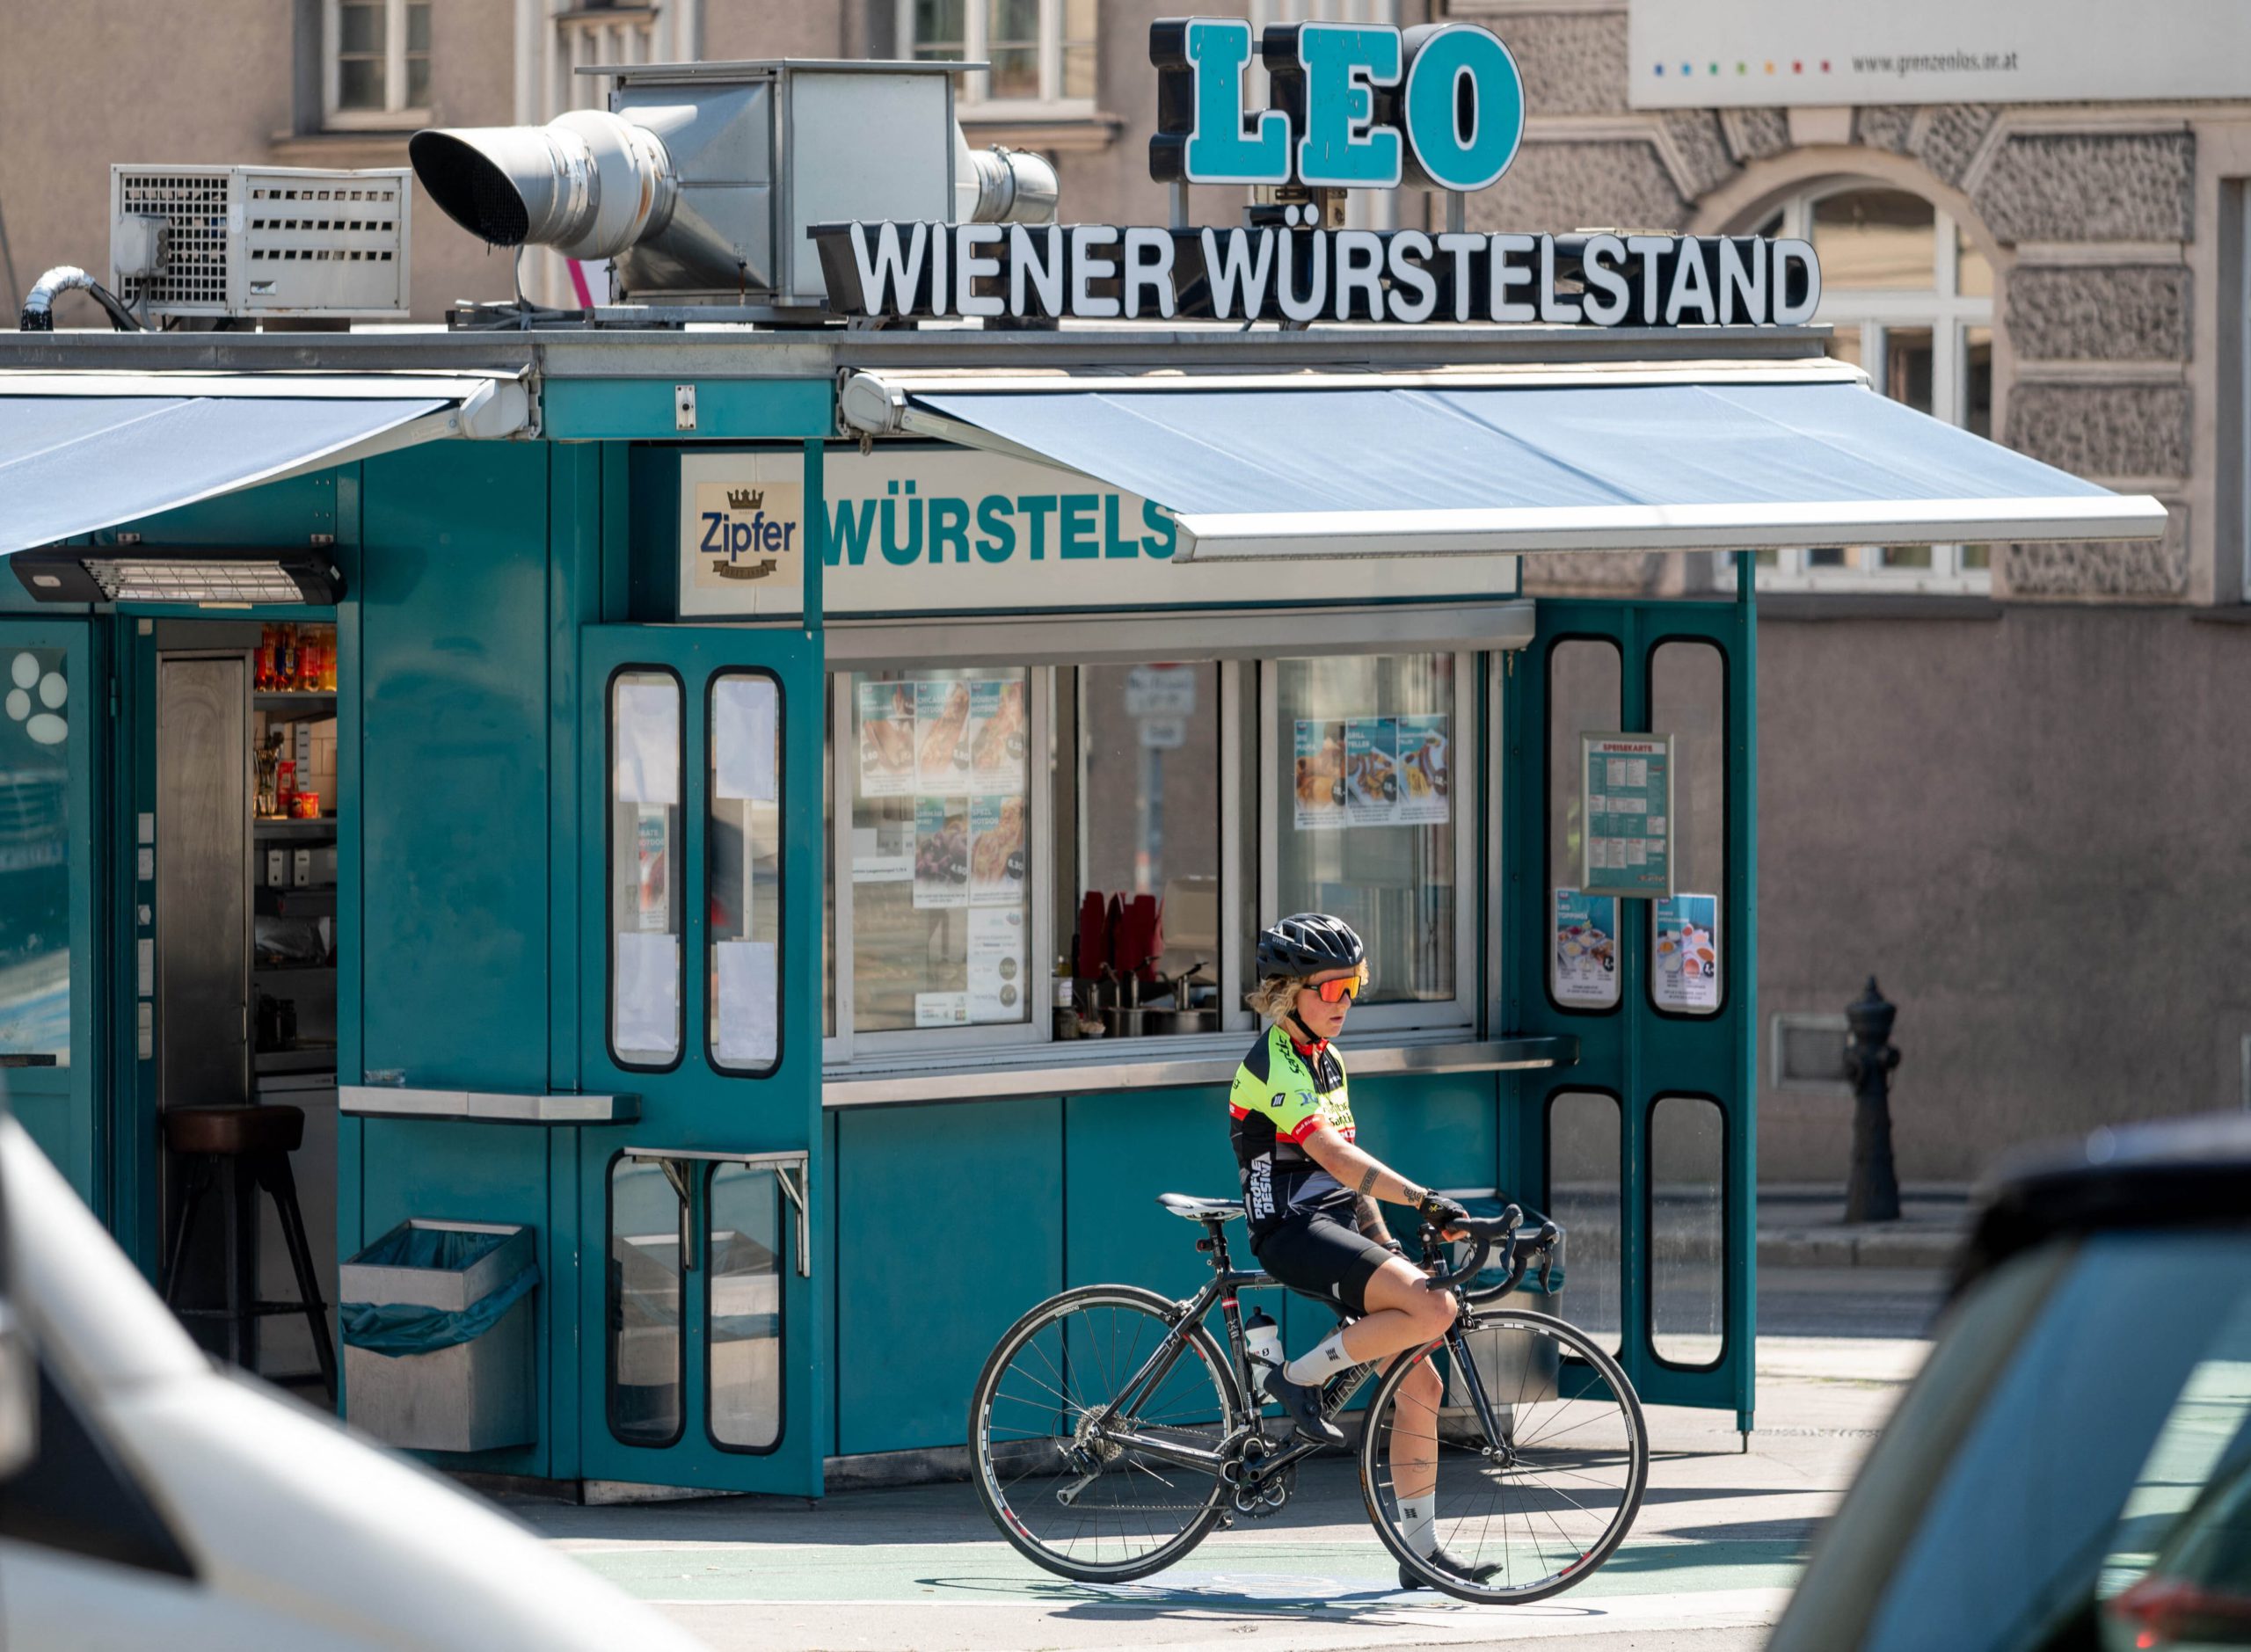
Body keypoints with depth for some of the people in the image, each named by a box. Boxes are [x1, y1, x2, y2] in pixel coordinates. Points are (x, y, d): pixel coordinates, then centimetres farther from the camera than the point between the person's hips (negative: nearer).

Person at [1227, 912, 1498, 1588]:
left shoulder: (1326, 1060, 17)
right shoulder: (1272, 1065, -13)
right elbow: (1334, 1154, -25)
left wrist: (1385, 1242, 18)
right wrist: (1422, 1200, -31)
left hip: (1338, 1227, 9)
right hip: (1291, 1232, -9)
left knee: (1419, 1384, 3)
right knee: (1434, 1308, -28)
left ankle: (1420, 1549, 8)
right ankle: (1298, 1378, -12)